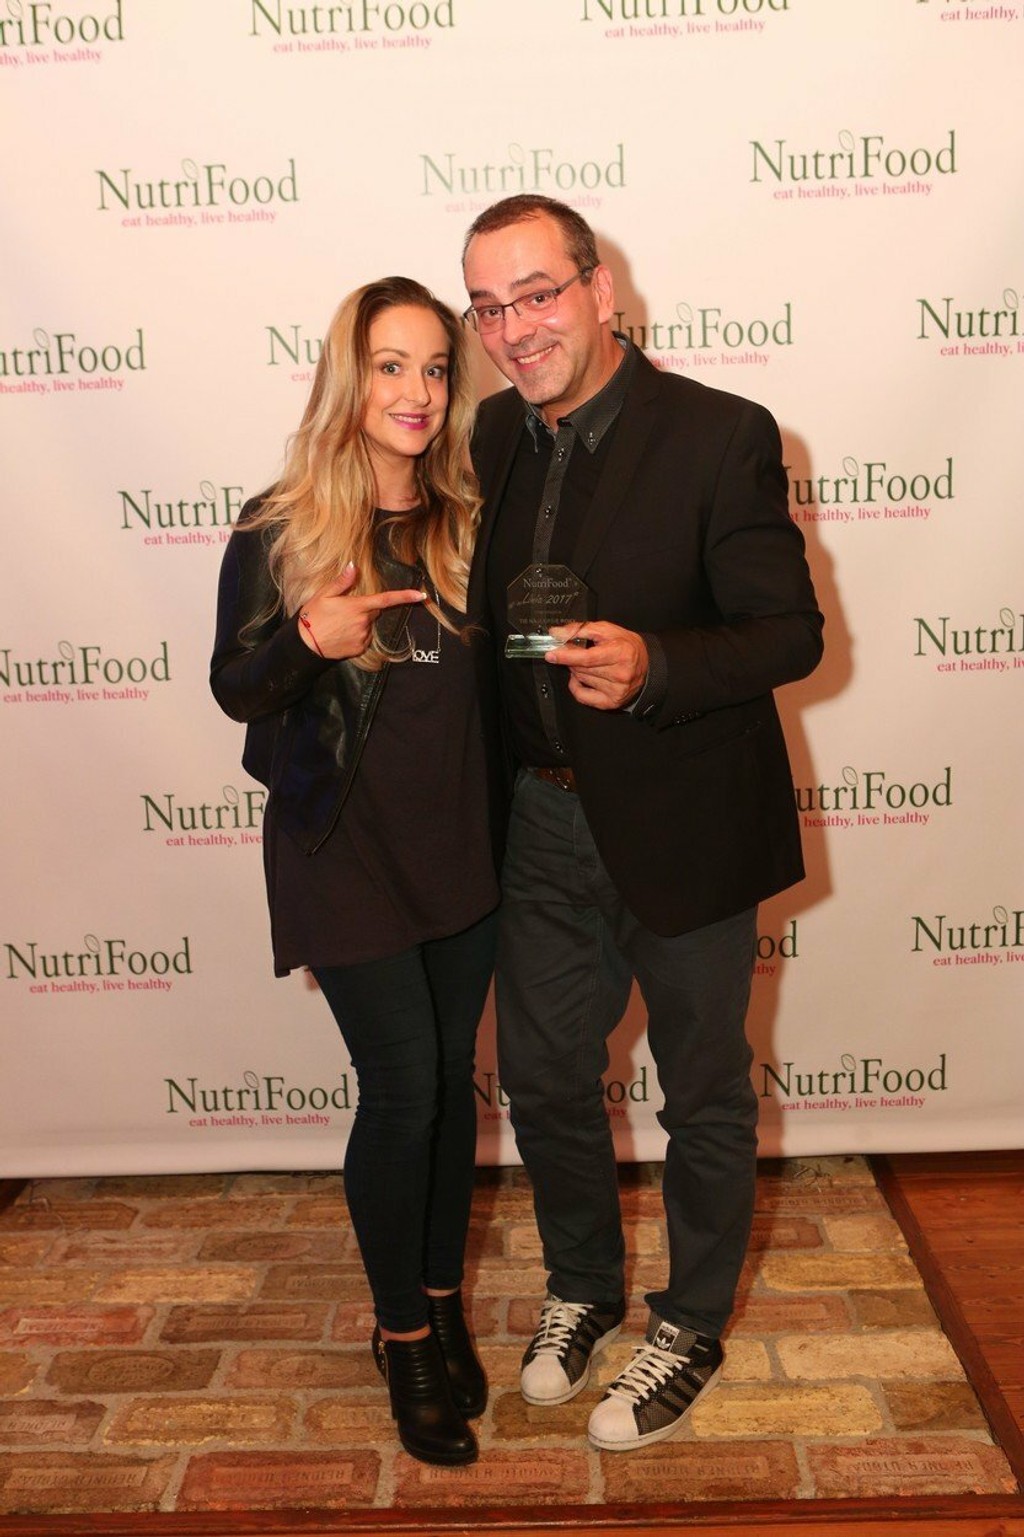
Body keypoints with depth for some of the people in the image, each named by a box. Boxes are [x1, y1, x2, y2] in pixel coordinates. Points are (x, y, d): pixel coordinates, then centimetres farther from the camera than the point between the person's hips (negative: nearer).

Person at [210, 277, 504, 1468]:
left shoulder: (470, 521, 5)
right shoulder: (278, 531, -6)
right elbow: (235, 688, -4)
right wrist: (310, 639, -22)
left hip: (462, 843, 4)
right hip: (346, 848, -4)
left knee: (450, 1081, 13)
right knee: (402, 1088, -1)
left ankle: (441, 1302, 33)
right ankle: (403, 1335, 22)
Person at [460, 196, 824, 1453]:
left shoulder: (721, 437, -15)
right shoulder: (496, 434, 3)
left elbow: (793, 631, -15)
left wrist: (650, 668, -32)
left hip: (682, 826, -5)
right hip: (543, 818, 6)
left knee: (703, 1094, 14)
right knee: (542, 1077, 18)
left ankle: (690, 1331, 39)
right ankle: (581, 1288, 46)